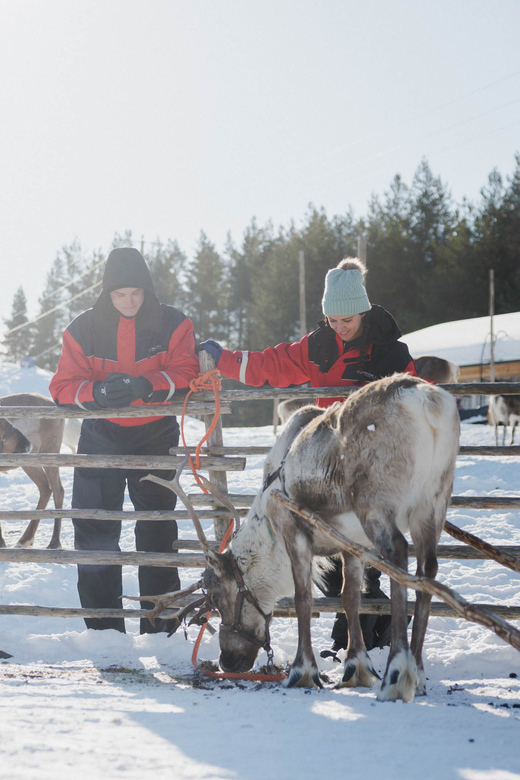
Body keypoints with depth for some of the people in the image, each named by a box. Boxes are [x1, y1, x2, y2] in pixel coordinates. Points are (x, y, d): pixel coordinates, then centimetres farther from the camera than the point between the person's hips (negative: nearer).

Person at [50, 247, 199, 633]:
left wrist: (145, 386, -32)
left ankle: (159, 625, 19)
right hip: (101, 437, 0)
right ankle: (104, 629, 5)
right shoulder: (85, 328, -4)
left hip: (156, 436, 0)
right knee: (94, 530, -4)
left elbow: (186, 373, -15)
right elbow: (63, 385, -7)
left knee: (157, 529, 7)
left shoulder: (172, 323, -6)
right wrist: (97, 392, -28)